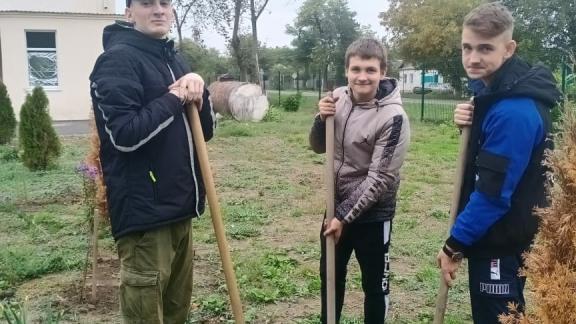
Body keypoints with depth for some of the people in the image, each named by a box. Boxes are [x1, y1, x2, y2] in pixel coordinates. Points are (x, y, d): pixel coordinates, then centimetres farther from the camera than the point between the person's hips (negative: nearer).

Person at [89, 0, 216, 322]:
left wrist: (198, 91, -4)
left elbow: (206, 130, 13)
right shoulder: (117, 59, -10)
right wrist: (174, 99, -13)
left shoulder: (175, 61, 14)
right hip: (144, 211, -8)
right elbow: (124, 134, -21)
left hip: (178, 207, 8)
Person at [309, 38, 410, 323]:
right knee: (330, 276, 21)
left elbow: (380, 179, -20)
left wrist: (345, 216, -18)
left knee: (374, 285, 11)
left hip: (372, 215, -5)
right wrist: (321, 119, -15)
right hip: (336, 207, 6)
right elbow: (319, 148, 5)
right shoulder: (338, 98, -5)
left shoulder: (393, 117, -21)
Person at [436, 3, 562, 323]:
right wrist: (470, 124, -7)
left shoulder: (513, 110, -26)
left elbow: (493, 192, -26)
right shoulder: (496, 91, 5)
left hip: (502, 241, -10)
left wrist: (455, 245, -16)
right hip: (498, 236, 10)